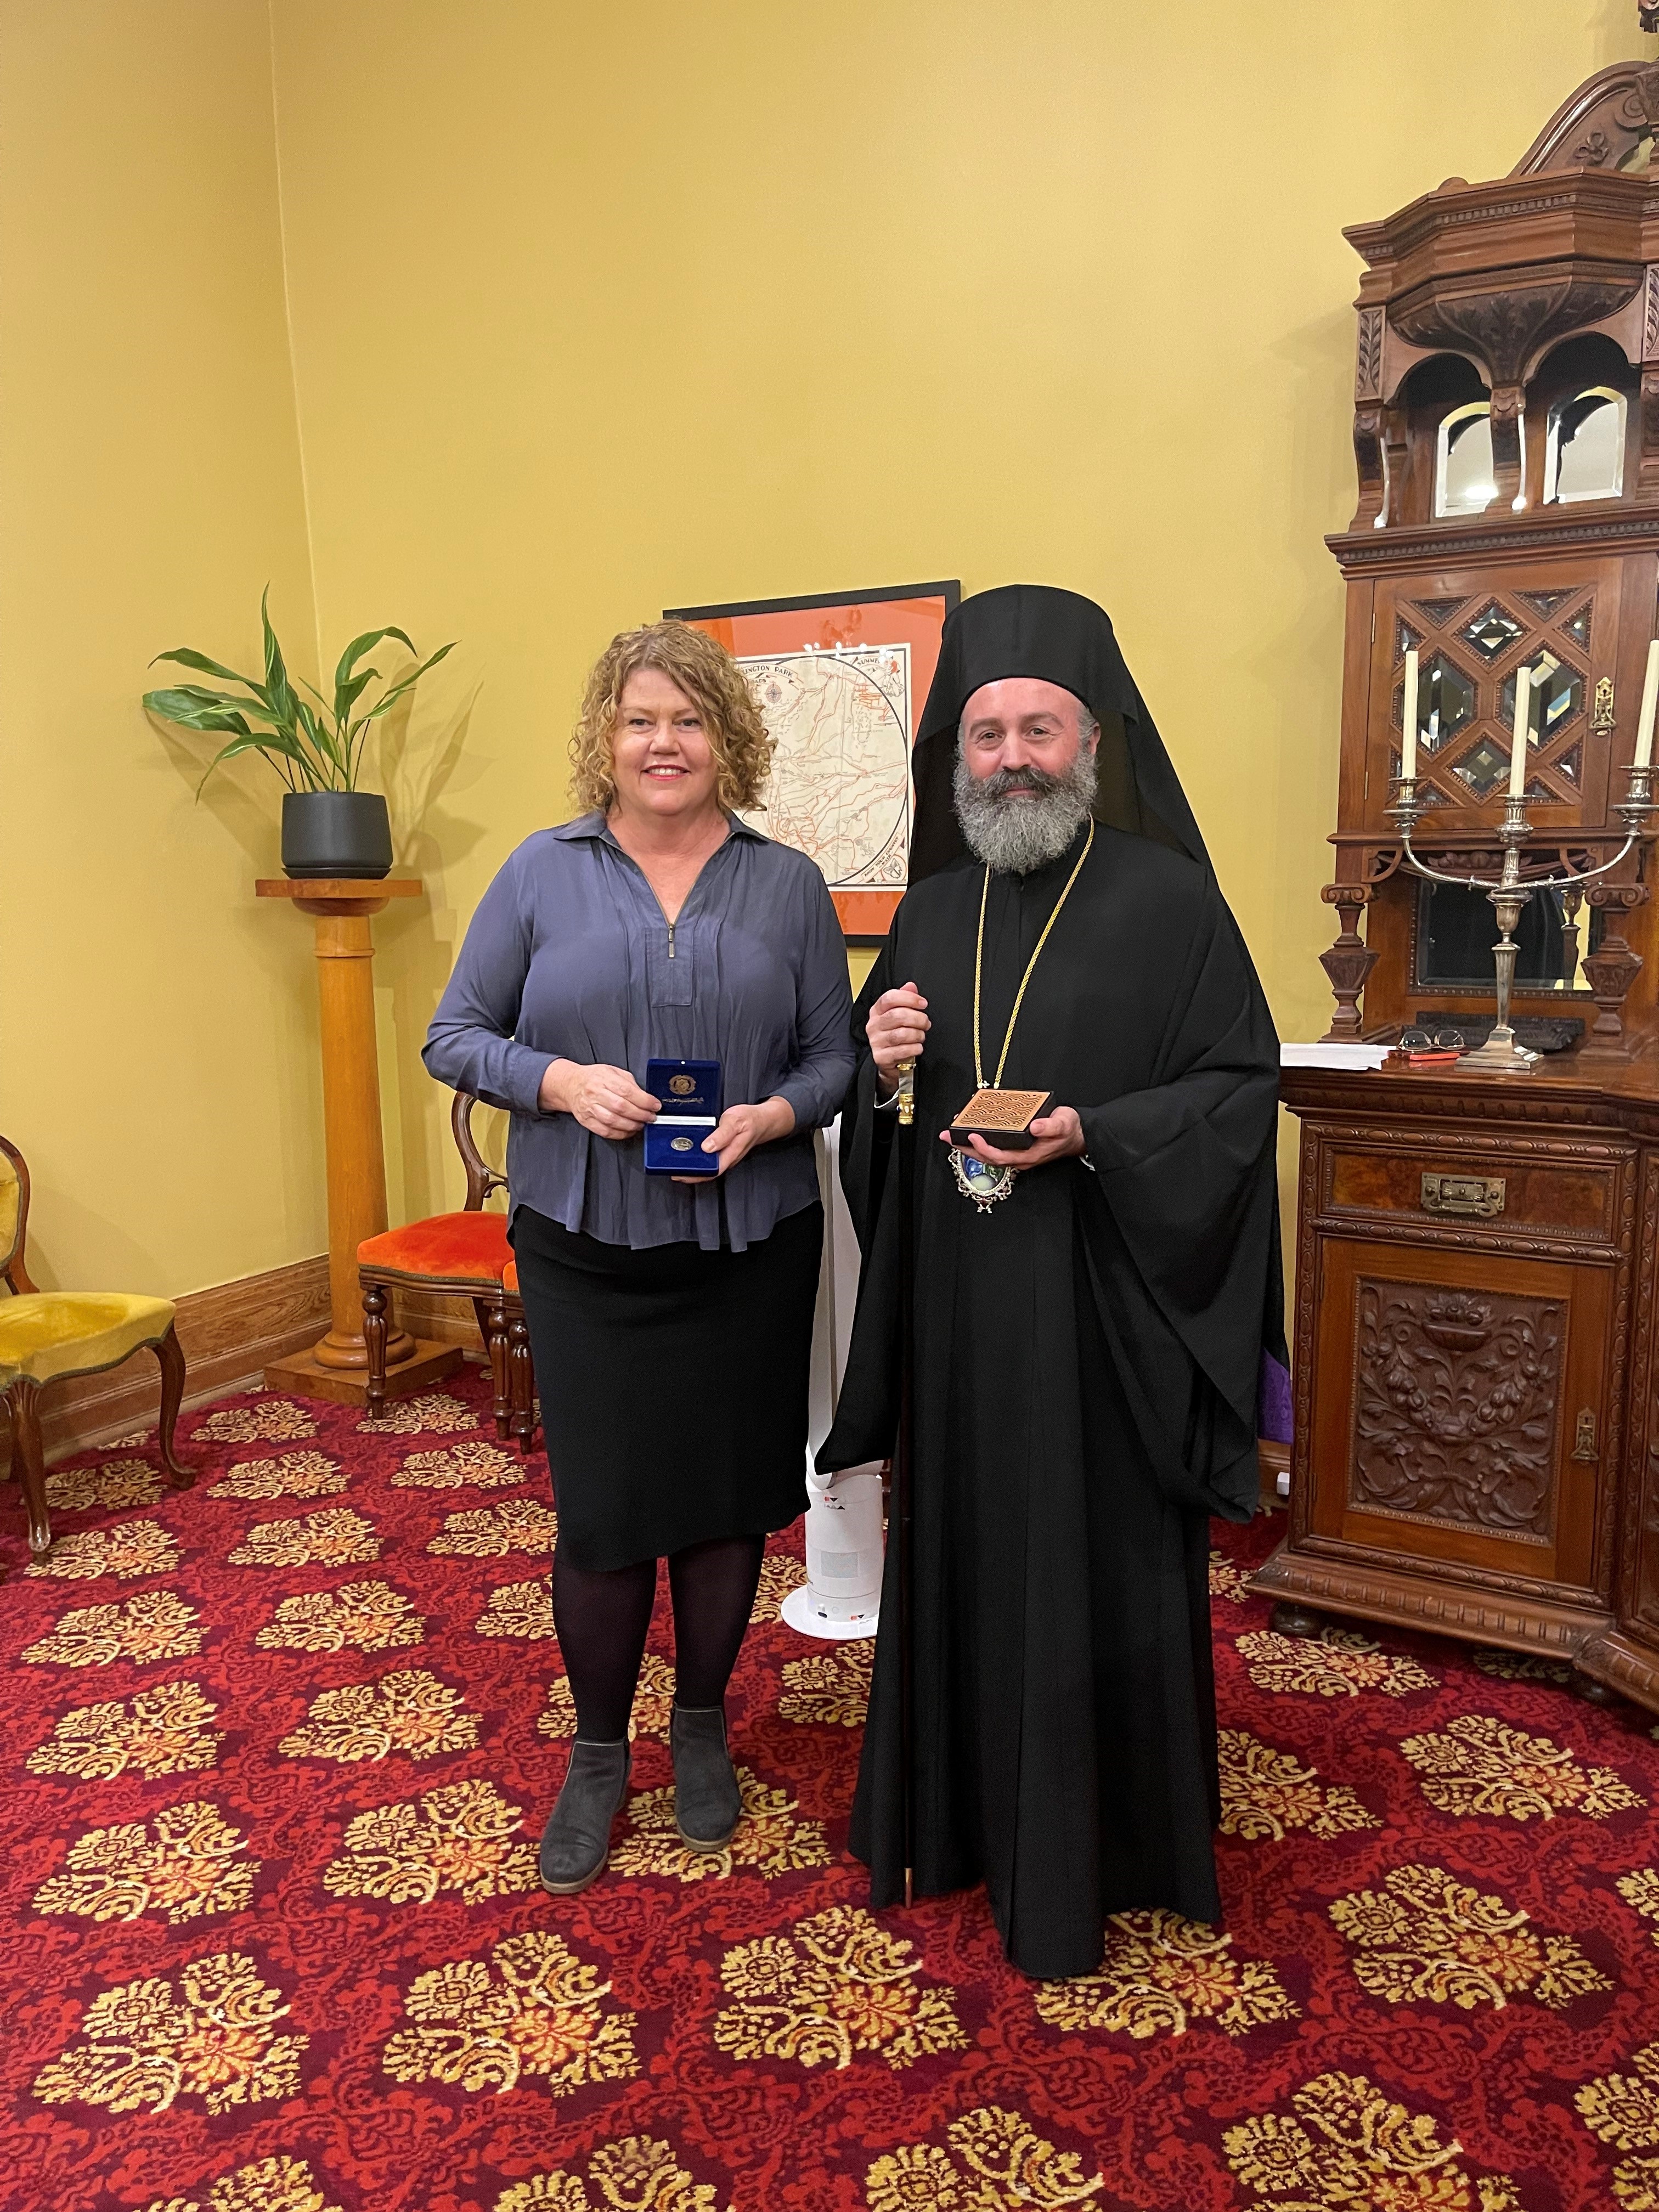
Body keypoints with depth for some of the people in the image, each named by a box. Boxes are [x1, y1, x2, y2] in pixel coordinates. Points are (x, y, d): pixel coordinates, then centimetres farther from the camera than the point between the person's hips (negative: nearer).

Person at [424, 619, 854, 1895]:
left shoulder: (788, 884, 4)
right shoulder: (543, 873, 1)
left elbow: (835, 1055, 5)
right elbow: (455, 1038, 2)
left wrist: (773, 1115, -16)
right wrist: (563, 1081, -16)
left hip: (748, 1250, 1)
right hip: (586, 1252, -1)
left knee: (726, 1498, 11)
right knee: (601, 1510, 4)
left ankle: (702, 1728, 36)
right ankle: (599, 1752, 29)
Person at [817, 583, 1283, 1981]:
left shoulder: (1171, 899, -6)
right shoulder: (929, 913, 9)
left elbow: (1243, 1085, -8)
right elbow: (881, 1122, 15)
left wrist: (1094, 1135, -21)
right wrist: (883, 1068, -8)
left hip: (1100, 1310, -4)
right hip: (954, 1308, 5)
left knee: (1092, 1576, 6)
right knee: (961, 1559, 16)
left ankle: (1085, 1859, 28)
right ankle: (961, 1813, 37)